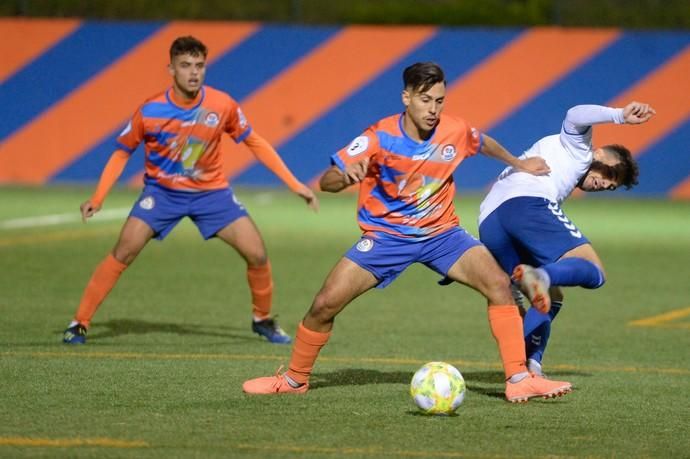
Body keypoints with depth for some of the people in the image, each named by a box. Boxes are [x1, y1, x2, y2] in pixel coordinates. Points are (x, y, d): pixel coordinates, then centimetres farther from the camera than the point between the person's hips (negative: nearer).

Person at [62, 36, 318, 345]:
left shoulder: (222, 105, -14)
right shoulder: (150, 111, -17)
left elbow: (254, 142, 0)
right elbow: (122, 152, -3)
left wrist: (295, 185, -1)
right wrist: (97, 198, -13)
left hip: (211, 191, 2)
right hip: (162, 190, -1)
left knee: (257, 254, -8)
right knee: (123, 253, -18)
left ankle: (263, 320, 18)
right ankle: (79, 323, -8)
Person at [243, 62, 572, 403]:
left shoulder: (455, 132, -10)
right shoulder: (380, 138, -19)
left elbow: (484, 143, 16)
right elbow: (326, 182, -20)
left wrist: (518, 164, 30)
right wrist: (346, 175, -43)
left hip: (441, 234, 2)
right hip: (385, 236, -2)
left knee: (499, 285, -19)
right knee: (325, 304, -12)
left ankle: (518, 380, -14)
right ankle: (295, 379, 13)